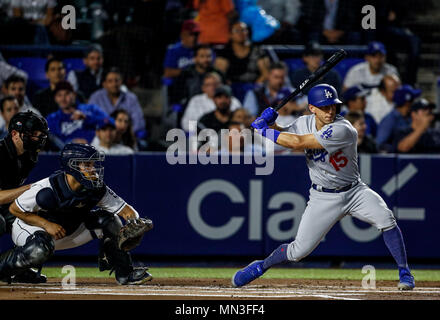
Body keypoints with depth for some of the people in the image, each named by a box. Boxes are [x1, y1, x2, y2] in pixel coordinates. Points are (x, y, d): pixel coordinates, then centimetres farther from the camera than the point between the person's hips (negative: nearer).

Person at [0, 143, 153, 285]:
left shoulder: (98, 190, -16)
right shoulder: (47, 190, -32)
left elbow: (126, 210, -13)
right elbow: (14, 209, -21)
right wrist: (47, 224, -28)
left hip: (69, 231, 6)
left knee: (108, 220, -10)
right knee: (41, 249, -41)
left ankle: (124, 272, 2)